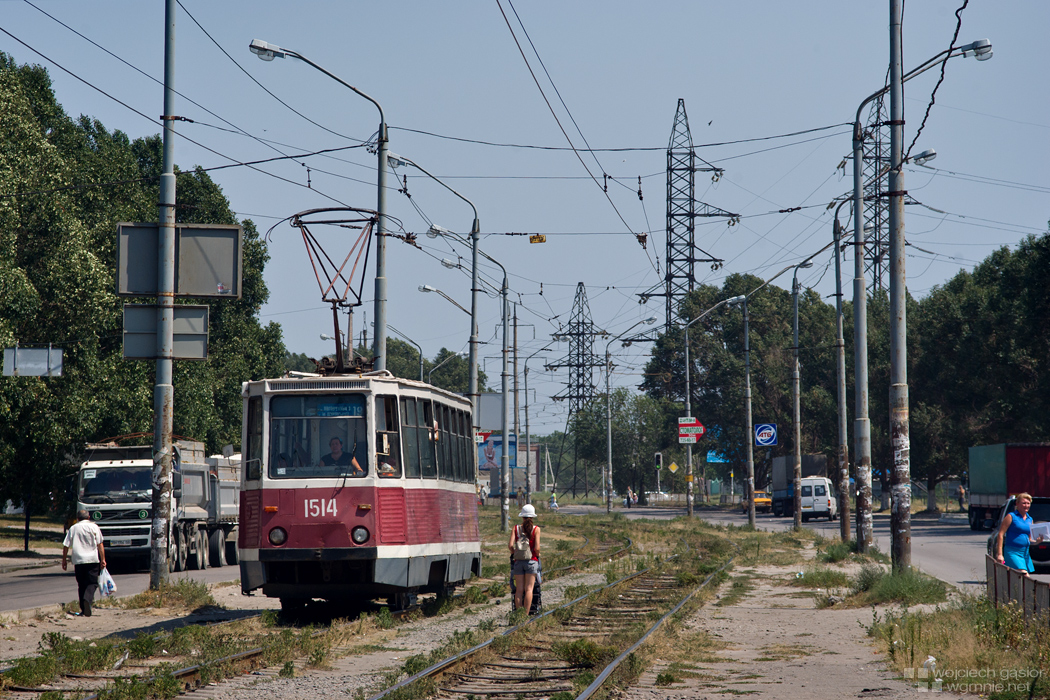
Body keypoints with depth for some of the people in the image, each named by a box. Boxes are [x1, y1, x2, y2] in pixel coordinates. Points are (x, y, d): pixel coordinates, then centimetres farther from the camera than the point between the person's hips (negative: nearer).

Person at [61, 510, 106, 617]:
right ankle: (87, 599, -28)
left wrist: (64, 560, 14)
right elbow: (100, 544, -1)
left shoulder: (73, 529, 9)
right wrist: (103, 560, -1)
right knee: (92, 583, 0)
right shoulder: (94, 527, 4)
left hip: (78, 561, 2)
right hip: (92, 560, -2)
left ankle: (83, 609, 8)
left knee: (81, 584, 10)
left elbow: (66, 546, 6)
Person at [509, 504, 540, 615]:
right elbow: (537, 548, -10)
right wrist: (537, 555, 10)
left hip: (518, 561, 2)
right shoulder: (536, 529, -3)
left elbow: (510, 545, -7)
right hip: (531, 560, -2)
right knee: (529, 589, -1)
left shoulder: (516, 528, 2)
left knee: (519, 589, 5)